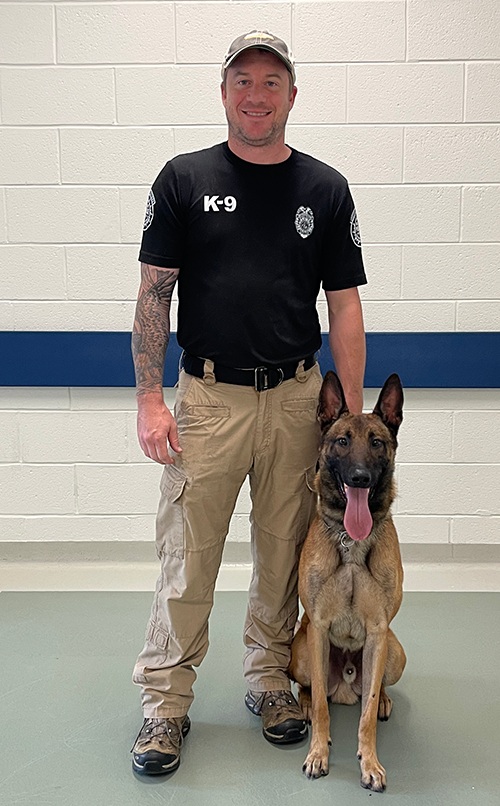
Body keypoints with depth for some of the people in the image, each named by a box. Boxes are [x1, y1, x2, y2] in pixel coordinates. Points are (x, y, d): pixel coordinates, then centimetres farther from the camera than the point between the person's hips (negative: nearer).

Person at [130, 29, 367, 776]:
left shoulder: (326, 188, 5)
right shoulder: (184, 179, 2)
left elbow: (345, 304, 4)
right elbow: (154, 293, 0)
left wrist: (352, 414, -2)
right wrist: (149, 398, -8)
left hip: (298, 398, 2)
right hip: (206, 397, -1)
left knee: (285, 553, 13)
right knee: (187, 557, 3)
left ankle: (270, 678, 32)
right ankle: (165, 699, 19)